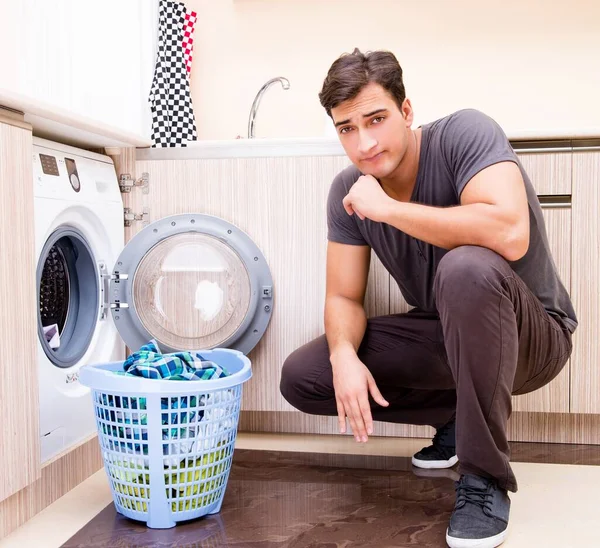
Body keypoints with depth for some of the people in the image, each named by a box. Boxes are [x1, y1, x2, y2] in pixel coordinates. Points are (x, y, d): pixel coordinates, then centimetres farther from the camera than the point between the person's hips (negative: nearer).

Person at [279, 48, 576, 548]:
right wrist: (344, 355, -25)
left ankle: (485, 479, -22)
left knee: (466, 268, -39)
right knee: (300, 378, -6)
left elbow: (509, 234, -39)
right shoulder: (349, 190, -6)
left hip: (532, 336, -5)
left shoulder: (465, 133, -22)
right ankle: (456, 415, 9)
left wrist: (386, 208, -30)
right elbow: (344, 297, -3)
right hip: (444, 335, 6)